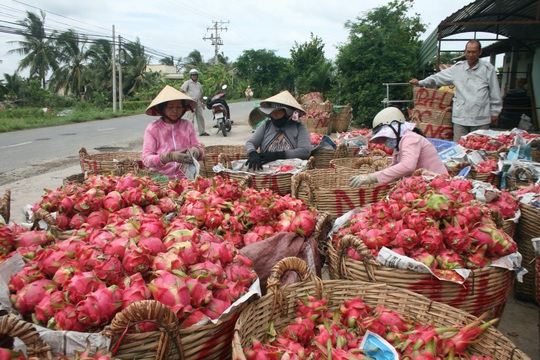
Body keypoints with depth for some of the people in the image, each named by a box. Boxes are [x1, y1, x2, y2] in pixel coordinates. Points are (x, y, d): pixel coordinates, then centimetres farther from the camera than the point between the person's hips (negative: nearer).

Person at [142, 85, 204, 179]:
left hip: (185, 178, 2)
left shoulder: (188, 125, 10)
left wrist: (195, 151, -12)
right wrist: (170, 157, -23)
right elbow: (146, 159, -7)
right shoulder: (152, 128, 1)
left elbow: (200, 150, 13)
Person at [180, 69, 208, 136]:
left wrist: (201, 102, 20)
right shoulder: (187, 83, 0)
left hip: (198, 103, 6)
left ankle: (202, 132, 14)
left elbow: (201, 94, 27)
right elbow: (181, 90, -7)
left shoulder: (199, 84, 20)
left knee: (200, 117, 8)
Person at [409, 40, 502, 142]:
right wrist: (420, 82, 20)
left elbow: (495, 93, 6)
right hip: (460, 118, 2)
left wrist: (494, 112, 6)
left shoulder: (488, 68, 3)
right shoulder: (457, 68, 9)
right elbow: (438, 78, 19)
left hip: (481, 119, -2)